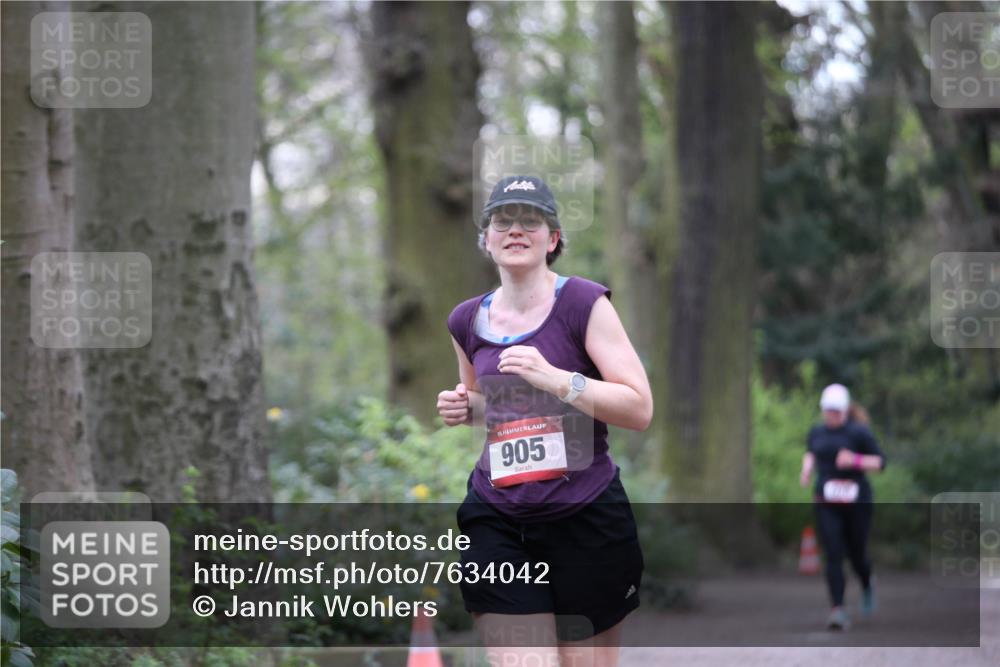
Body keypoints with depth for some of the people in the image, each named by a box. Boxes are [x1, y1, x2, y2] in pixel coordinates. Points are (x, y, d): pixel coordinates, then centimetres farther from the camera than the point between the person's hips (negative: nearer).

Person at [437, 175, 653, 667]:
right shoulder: (467, 321, 9)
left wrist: (555, 378, -22)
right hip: (496, 522, 3)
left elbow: (640, 409, -11)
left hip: (585, 515, -3)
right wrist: (464, 408, 4)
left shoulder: (583, 303, -6)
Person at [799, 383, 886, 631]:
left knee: (856, 554, 9)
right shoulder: (817, 432, 6)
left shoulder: (859, 432, -7)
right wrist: (806, 470, 7)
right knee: (833, 556, -10)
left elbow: (880, 462, -6)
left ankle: (867, 587, 44)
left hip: (856, 502, -2)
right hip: (827, 504, 2)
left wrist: (855, 461, -22)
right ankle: (838, 611, -14)